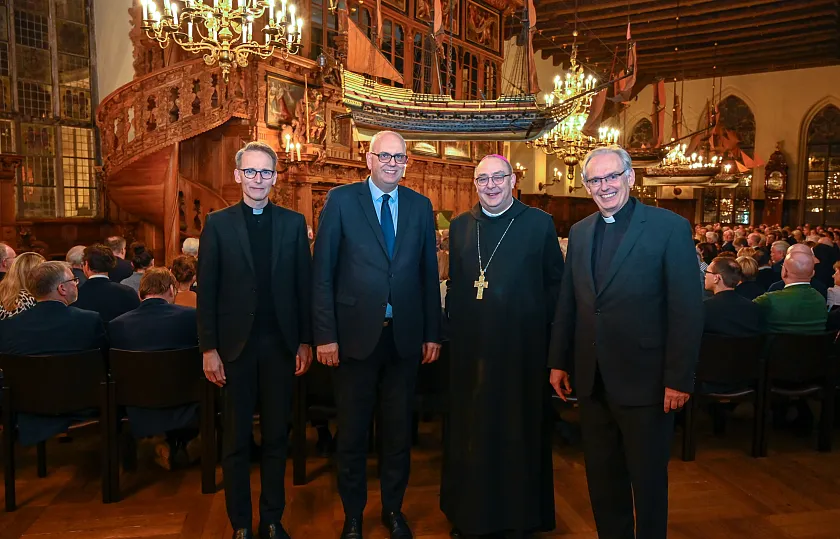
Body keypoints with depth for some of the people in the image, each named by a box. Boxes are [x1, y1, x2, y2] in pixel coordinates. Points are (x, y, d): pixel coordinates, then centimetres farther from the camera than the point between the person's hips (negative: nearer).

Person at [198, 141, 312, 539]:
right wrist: (209, 349, -5)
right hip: (236, 344, -1)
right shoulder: (218, 223, 2)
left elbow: (304, 285, 3)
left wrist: (305, 341, 0)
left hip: (280, 344, 1)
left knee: (276, 436, 12)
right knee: (237, 439, 10)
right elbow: (207, 291, -1)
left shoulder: (293, 223, 5)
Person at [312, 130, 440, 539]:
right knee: (353, 431, 11)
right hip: (356, 333, -2)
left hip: (405, 336, 3)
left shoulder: (420, 206, 7)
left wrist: (432, 332, 5)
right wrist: (325, 335, -9)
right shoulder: (341, 200, -2)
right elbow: (323, 273, -5)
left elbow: (429, 273, 8)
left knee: (399, 429, 14)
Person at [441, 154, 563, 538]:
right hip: (471, 346, 3)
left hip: (522, 346, -2)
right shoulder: (460, 226, 8)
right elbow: (454, 283, 12)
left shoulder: (539, 223, -1)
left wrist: (542, 325, -6)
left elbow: (555, 282, 1)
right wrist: (454, 324, 4)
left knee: (520, 428, 10)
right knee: (471, 428, 12)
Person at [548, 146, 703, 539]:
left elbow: (687, 310, -11)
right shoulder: (579, 233, 8)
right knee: (602, 479, 17)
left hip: (644, 382, -5)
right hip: (592, 381, 5)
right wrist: (559, 361, 9)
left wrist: (678, 378, -13)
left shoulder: (670, 227, -9)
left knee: (648, 481, 12)